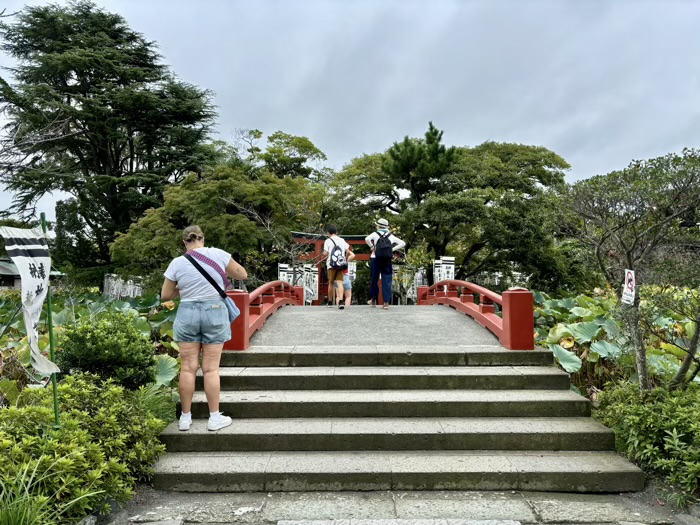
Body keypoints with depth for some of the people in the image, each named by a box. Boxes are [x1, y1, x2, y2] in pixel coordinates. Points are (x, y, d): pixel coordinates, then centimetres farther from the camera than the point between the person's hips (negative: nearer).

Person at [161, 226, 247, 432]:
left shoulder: (177, 263, -1)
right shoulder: (218, 254, -5)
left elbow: (165, 295, 6)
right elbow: (243, 275, 6)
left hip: (187, 313, 1)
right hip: (215, 312, -1)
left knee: (188, 367, 8)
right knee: (211, 368, 4)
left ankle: (185, 417, 15)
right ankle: (215, 417, 10)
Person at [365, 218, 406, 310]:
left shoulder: (375, 234, 3)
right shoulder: (391, 236, 11)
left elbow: (367, 239, -18)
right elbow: (402, 243, 9)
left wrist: (372, 247, -5)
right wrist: (393, 249, 5)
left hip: (375, 259, -1)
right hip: (387, 261, 2)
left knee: (374, 280, 12)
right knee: (387, 281, 1)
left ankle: (373, 300, 20)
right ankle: (386, 302, -5)